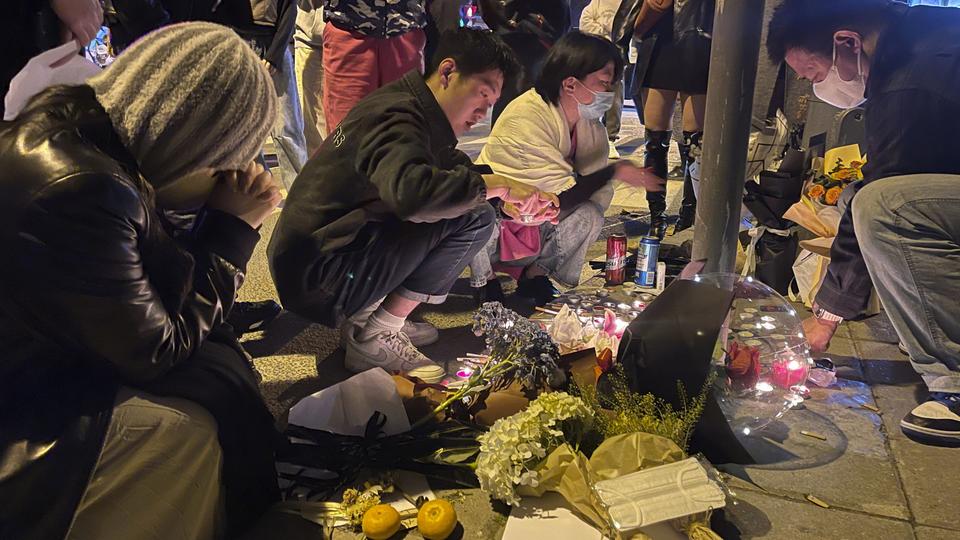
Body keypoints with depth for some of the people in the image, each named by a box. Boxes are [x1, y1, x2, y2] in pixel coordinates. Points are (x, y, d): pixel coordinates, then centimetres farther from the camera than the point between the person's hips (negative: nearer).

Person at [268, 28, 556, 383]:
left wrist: (521, 200, 4)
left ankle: (364, 316, 11)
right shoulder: (398, 118, -19)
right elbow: (410, 190, -40)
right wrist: (498, 185, -26)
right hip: (318, 276, -10)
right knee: (472, 217, -16)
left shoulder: (413, 110, 12)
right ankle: (375, 340, -9)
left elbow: (458, 167, 22)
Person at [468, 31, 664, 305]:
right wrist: (615, 171, -23)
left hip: (539, 225, 5)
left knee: (589, 215, -22)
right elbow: (562, 197, -28)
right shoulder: (526, 116, -29)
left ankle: (536, 272, 2)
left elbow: (598, 192, -7)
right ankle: (481, 277, -8)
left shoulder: (591, 123, -5)